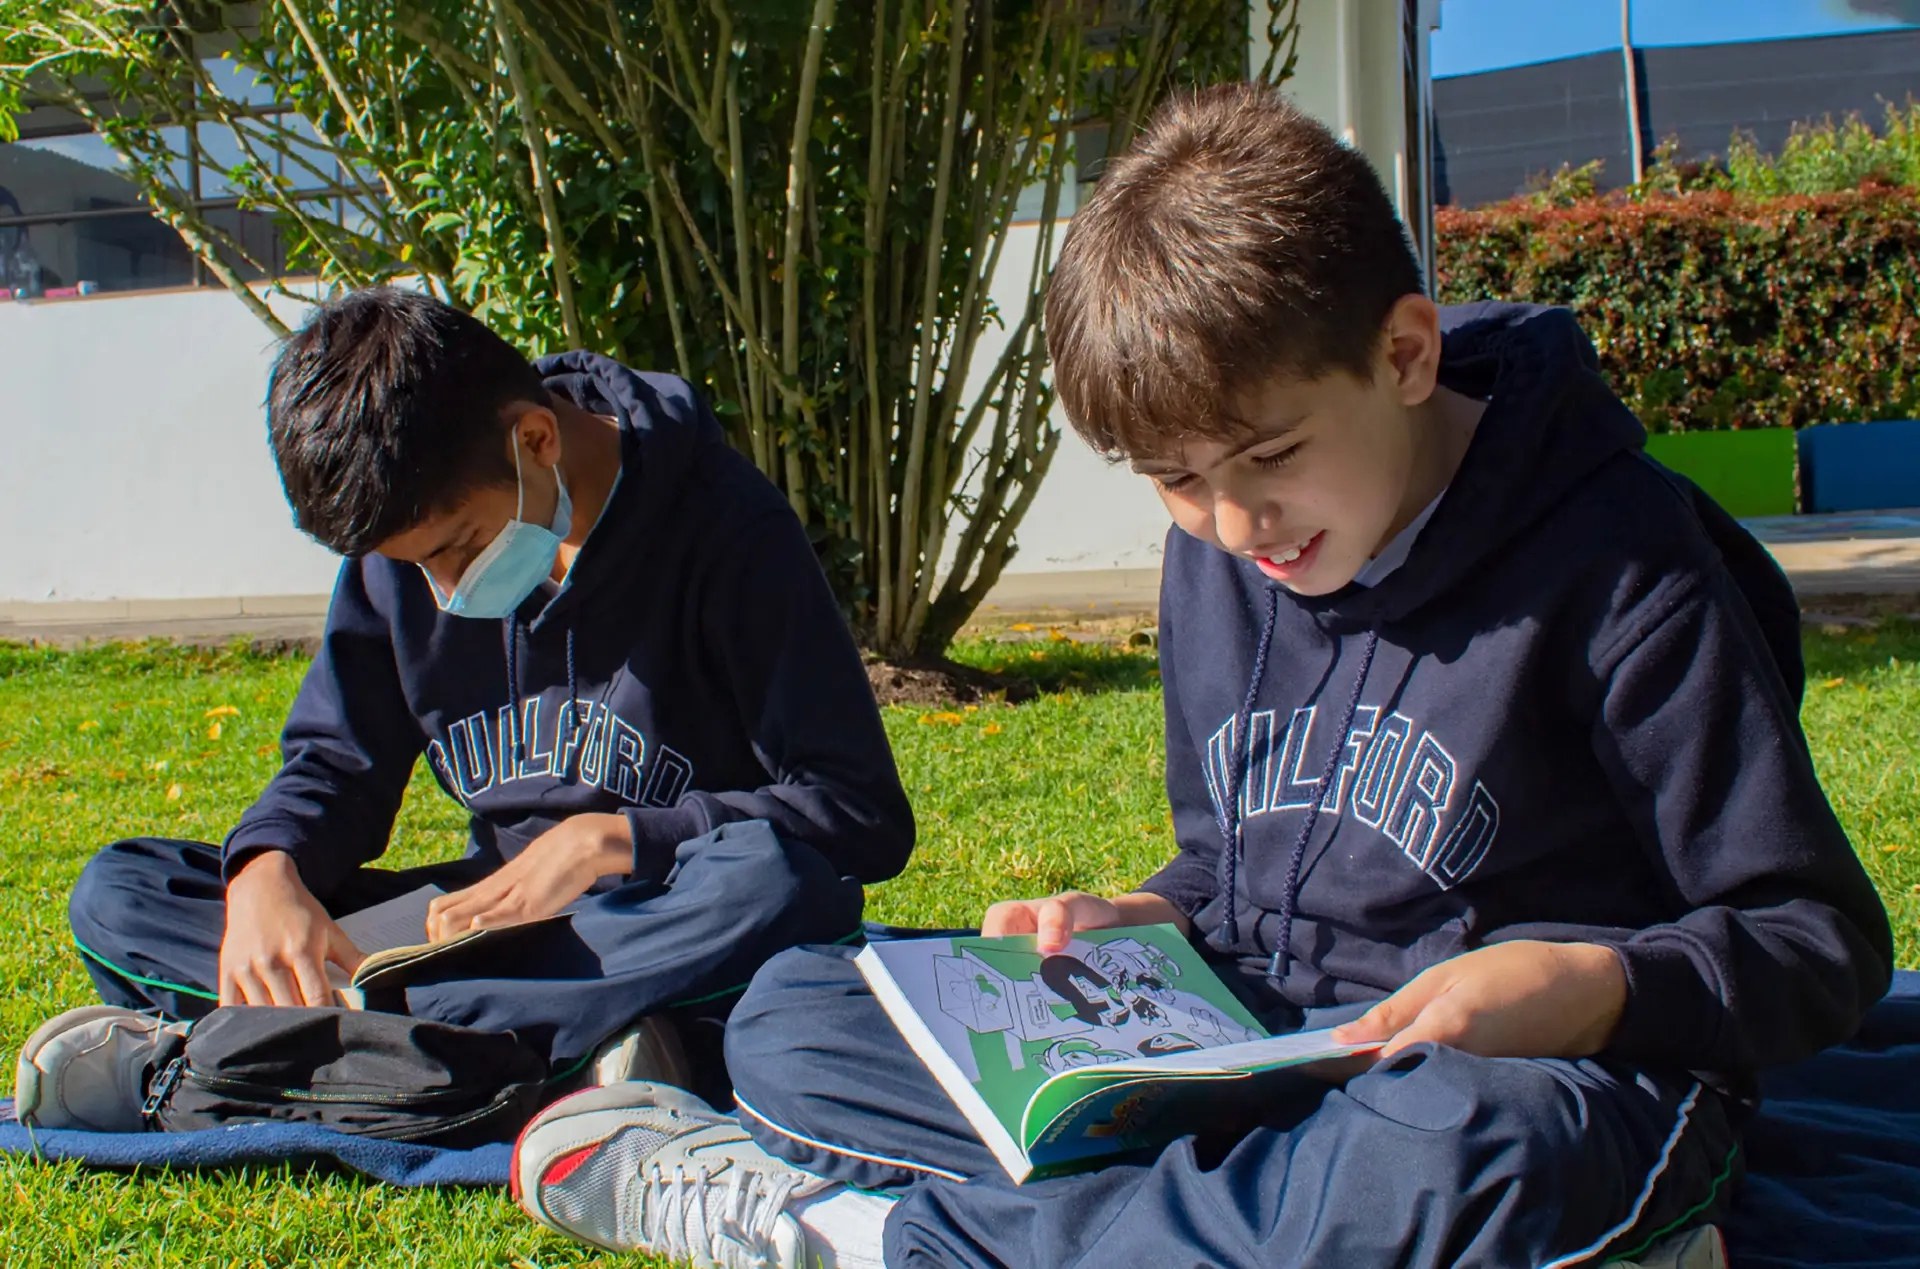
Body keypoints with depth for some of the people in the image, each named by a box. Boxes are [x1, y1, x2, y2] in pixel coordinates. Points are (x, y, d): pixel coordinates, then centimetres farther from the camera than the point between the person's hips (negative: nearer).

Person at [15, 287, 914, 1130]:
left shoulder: (728, 529, -14)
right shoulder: (401, 547, 1)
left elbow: (864, 816, -16)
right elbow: (336, 761, 9)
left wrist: (605, 840, -24)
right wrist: (267, 869, -14)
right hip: (496, 914, 4)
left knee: (773, 884, -41)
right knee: (118, 893, -9)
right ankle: (562, 1054, -28)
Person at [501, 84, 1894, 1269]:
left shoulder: (1614, 560, -14)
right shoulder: (1214, 555, 6)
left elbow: (1822, 939, -9)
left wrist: (1598, 988, -28)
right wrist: (1145, 922, -2)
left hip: (1536, 1088, -6)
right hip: (1259, 1062, 6)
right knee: (788, 1011, -4)